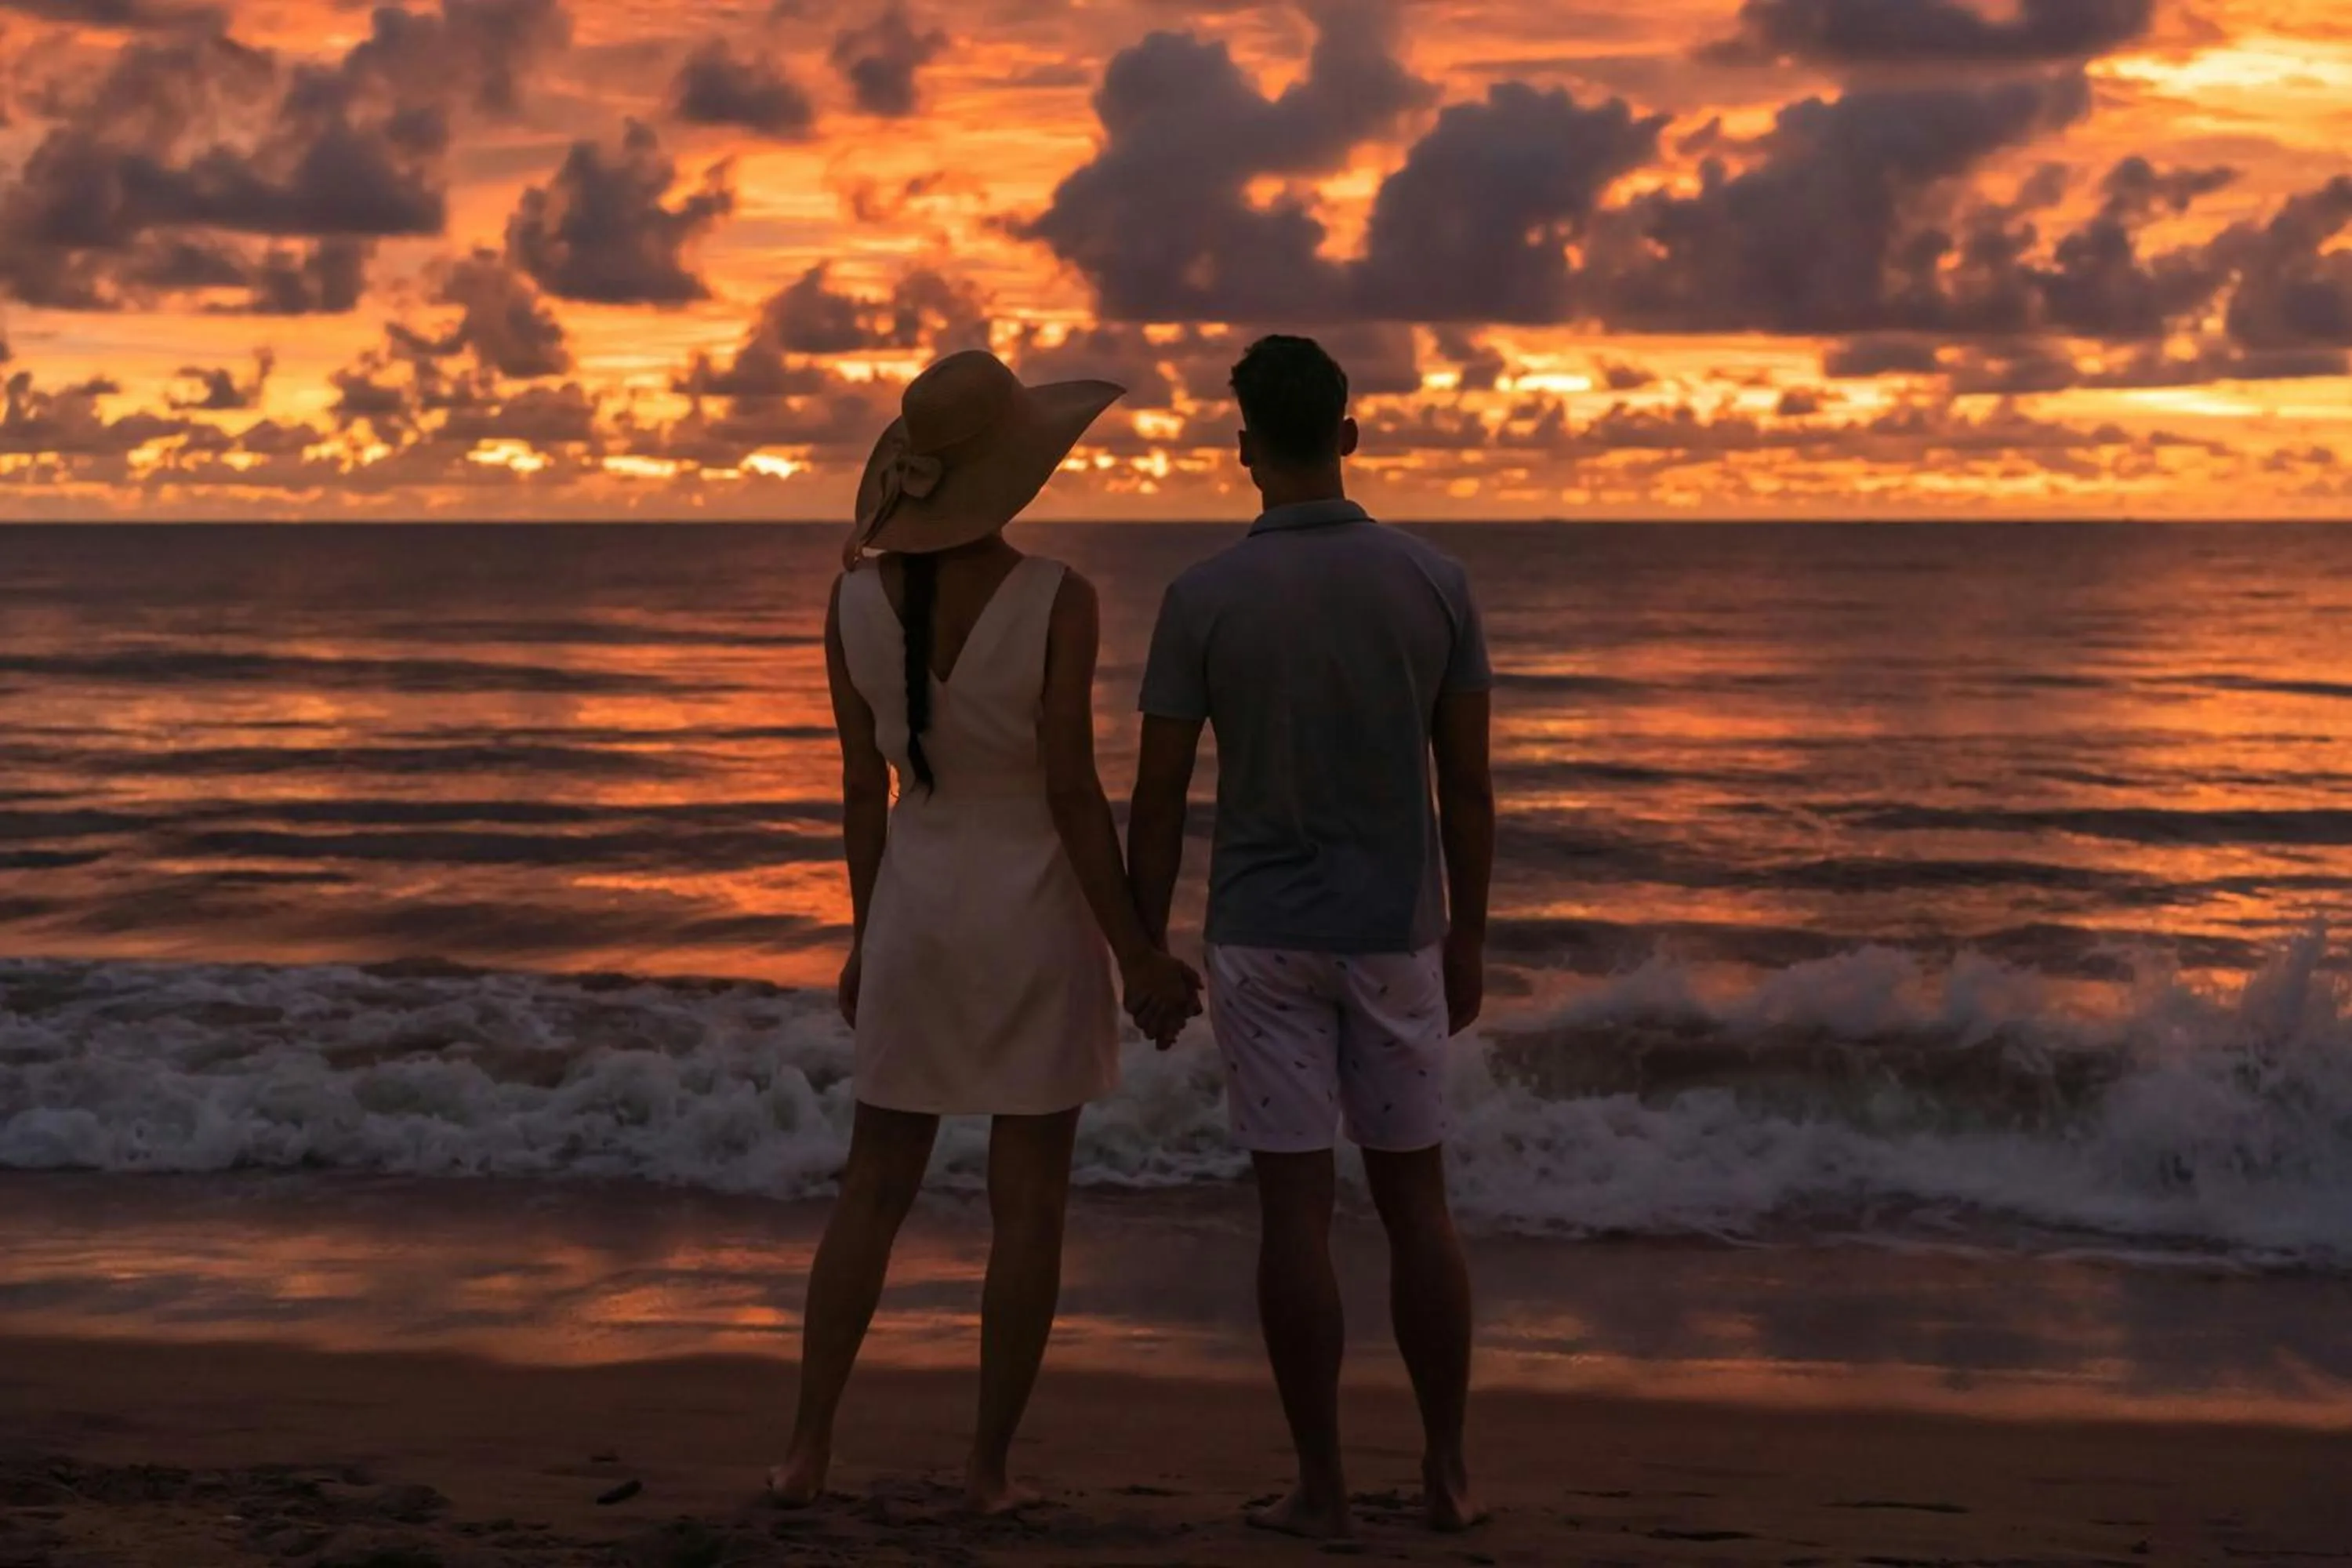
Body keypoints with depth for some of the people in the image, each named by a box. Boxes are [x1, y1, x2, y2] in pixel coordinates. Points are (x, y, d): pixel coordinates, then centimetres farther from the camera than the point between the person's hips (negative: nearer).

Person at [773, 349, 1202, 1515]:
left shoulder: (856, 599, -4)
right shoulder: (1057, 601, -17)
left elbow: (863, 786, 1)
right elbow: (1072, 794, -17)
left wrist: (866, 942, 13)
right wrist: (1135, 956, -9)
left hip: (918, 913, 4)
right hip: (1035, 919, -3)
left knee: (874, 1190, 14)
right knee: (1029, 1206, 7)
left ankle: (809, 1450, 14)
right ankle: (990, 1467, 10)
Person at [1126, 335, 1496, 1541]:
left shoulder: (1202, 598, -9)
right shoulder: (1435, 584, -4)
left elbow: (1157, 799, -6)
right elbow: (1469, 785, 0)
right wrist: (1469, 942, 11)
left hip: (1262, 939, -1)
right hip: (1393, 934, 2)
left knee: (1295, 1208, 2)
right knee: (1416, 1204, 12)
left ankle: (1321, 1484, 5)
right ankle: (1446, 1470, 15)